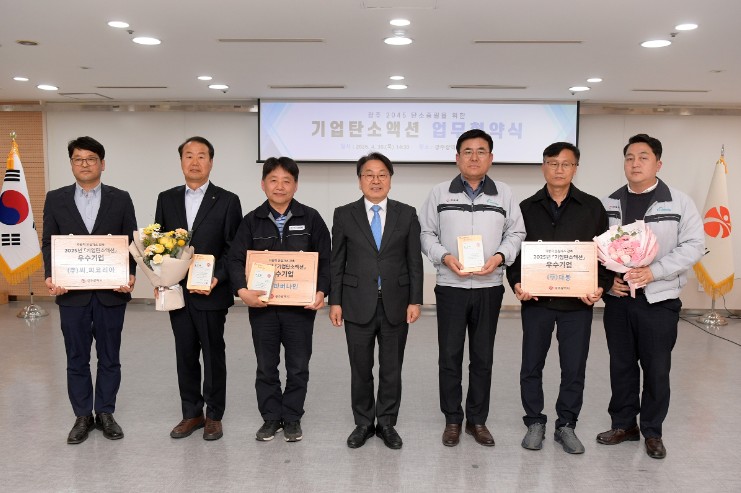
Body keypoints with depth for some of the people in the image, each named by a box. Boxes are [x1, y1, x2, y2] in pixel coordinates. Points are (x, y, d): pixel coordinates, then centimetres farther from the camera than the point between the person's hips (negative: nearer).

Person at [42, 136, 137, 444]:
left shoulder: (120, 199, 3)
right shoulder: (56, 199, 6)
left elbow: (130, 242, 1)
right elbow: (48, 243, 4)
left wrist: (130, 275, -14)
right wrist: (50, 277, -12)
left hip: (111, 292, 0)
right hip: (71, 292, 1)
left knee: (109, 357, 10)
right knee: (77, 358, 10)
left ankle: (105, 413, 24)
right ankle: (82, 416, 24)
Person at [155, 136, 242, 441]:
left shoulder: (227, 201, -3)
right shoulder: (166, 199, 9)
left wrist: (217, 278, -17)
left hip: (211, 293, -3)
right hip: (176, 292, 4)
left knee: (213, 355, 7)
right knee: (185, 354, 12)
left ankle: (214, 415, 21)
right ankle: (192, 413, 26)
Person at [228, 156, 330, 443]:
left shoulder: (311, 218, -1)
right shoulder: (252, 221, 3)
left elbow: (325, 260, 0)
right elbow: (236, 259, -2)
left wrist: (321, 292, -13)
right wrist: (242, 290, -18)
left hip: (300, 305, -1)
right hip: (262, 305, 1)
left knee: (298, 367, 8)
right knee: (266, 366, 12)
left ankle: (292, 418, 25)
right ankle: (271, 417, 28)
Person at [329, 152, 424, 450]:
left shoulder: (407, 214, 3)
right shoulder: (344, 215, 2)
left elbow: (414, 261, 2)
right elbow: (336, 263, 2)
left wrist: (415, 300, -4)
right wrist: (335, 301, -2)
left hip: (396, 304, 1)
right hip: (358, 304, 0)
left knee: (392, 368, 10)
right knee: (361, 368, 9)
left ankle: (387, 423, 26)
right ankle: (363, 423, 26)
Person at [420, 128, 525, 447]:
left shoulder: (504, 194, 6)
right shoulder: (440, 193, 3)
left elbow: (516, 233, 7)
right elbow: (426, 233, 3)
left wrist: (500, 256, -11)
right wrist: (444, 257, -13)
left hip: (489, 287, 1)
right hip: (450, 286, -1)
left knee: (483, 356, 10)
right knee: (450, 356, 5)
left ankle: (477, 420, 24)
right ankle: (452, 420, 20)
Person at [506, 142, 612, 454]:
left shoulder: (592, 208, 5)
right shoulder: (527, 208, 6)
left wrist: (601, 286, -9)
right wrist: (516, 283, -10)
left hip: (578, 302, 0)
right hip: (535, 300, 0)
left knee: (574, 367, 7)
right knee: (532, 365, 8)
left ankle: (566, 425, 24)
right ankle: (535, 422, 24)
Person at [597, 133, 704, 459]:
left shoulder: (679, 202, -3)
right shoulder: (609, 204, 8)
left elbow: (693, 245, -8)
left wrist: (653, 271, -19)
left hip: (659, 299, -3)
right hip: (617, 298, 3)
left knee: (656, 368, 6)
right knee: (621, 365, 11)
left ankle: (652, 431, 23)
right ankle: (624, 425, 26)